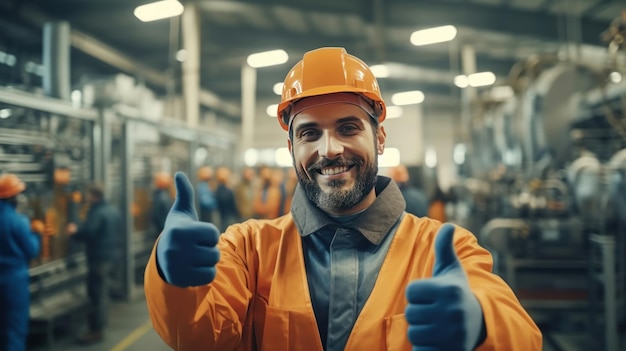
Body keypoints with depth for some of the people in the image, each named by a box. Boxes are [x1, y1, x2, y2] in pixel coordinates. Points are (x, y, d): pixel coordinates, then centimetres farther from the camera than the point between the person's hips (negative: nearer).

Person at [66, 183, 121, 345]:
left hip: (98, 257, -10)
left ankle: (96, 330, 0)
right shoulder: (113, 210, 10)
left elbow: (88, 233, -27)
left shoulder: (97, 213, -20)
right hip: (109, 255, 10)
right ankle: (100, 323, 29)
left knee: (96, 292, -4)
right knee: (102, 290, 19)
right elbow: (118, 229, 20)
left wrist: (74, 231, -6)